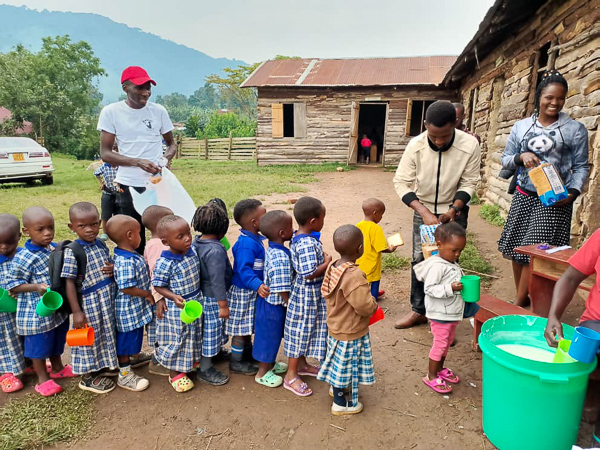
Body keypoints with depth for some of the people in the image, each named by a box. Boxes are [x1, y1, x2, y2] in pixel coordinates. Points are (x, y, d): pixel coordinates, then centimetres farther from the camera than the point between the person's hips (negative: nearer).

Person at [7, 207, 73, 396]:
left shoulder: (55, 248, -1)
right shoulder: (23, 258, -22)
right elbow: (12, 285, -17)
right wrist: (36, 287, -29)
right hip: (37, 312, -7)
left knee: (57, 340, 24)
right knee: (39, 345, 11)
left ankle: (57, 368, 45)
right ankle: (43, 378, 30)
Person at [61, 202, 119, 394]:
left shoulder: (101, 244, 1)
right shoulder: (72, 251, -18)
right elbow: (69, 283, -17)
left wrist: (114, 269, -8)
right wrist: (76, 311, -18)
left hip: (109, 299, 6)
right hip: (90, 302, -6)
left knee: (107, 334, 21)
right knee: (91, 337, 10)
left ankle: (103, 366, 43)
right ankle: (88, 376, 31)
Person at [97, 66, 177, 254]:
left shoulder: (159, 110, 2)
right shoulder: (111, 112, -3)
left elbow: (171, 143, 13)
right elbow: (105, 153, -4)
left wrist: (167, 157, -11)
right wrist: (138, 162, -19)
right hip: (128, 187, -1)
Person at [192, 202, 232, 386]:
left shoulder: (196, 243, -1)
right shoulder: (216, 250, -28)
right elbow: (217, 280, -26)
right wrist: (223, 305, -19)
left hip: (201, 294, 9)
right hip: (213, 299, -9)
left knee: (210, 330, 26)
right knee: (211, 331, 6)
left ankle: (214, 353, 46)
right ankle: (205, 369, 20)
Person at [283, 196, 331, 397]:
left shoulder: (298, 237, 2)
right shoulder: (307, 244, -29)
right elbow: (310, 273, -32)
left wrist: (323, 258, 5)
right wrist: (327, 263, -19)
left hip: (311, 292, 10)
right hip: (307, 293, -10)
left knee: (305, 329, 23)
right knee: (300, 330, 4)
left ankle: (302, 363, 43)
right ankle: (291, 376, 21)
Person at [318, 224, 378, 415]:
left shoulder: (333, 267, -6)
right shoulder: (354, 275, -32)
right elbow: (365, 306, -30)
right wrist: (374, 304, -6)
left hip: (336, 326, 8)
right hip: (350, 332, -8)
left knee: (339, 363, 28)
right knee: (346, 365, 12)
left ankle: (337, 388, 50)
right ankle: (340, 403, 31)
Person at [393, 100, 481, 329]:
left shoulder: (470, 145, -23)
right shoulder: (416, 145, -21)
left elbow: (468, 183, -10)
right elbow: (402, 183, -17)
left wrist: (454, 209, -24)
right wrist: (424, 212, -26)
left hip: (454, 210, -1)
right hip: (423, 209, 1)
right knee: (419, 260, 4)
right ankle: (418, 310, 19)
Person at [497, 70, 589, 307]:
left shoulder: (575, 129, 1)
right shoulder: (521, 127, 8)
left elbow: (581, 167, 1)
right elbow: (506, 159, 11)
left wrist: (573, 192, -15)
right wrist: (521, 157, -11)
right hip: (523, 196, 3)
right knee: (515, 249, 6)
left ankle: (519, 303, 7)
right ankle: (522, 298, 23)